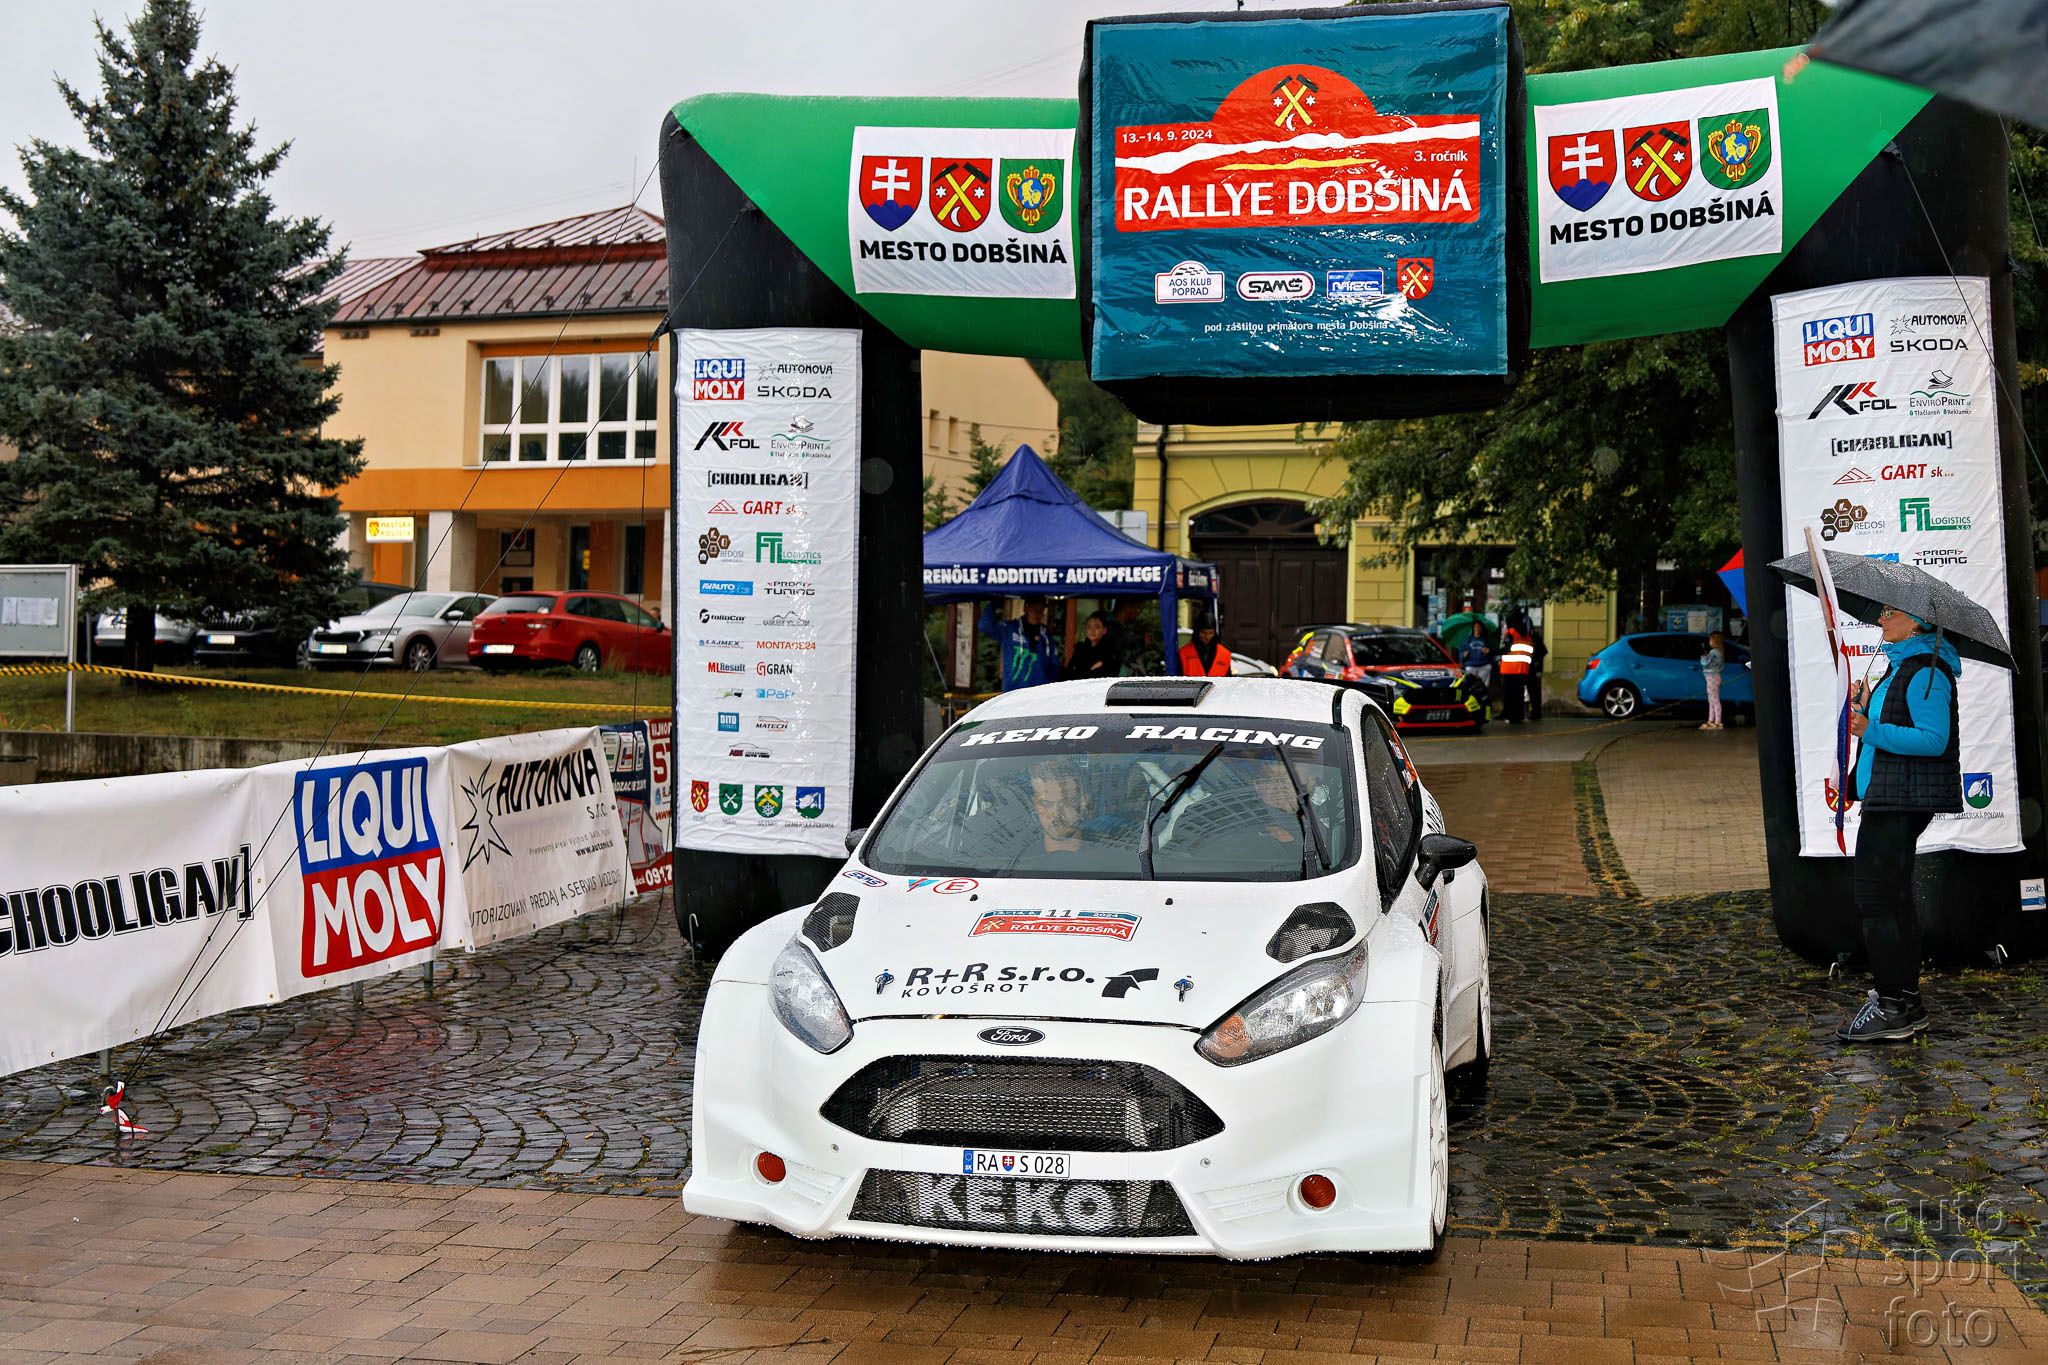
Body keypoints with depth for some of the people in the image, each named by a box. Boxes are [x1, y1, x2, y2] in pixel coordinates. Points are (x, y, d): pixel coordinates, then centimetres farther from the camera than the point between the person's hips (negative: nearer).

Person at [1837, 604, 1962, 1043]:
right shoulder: (1900, 664, 17)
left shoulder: (1926, 672, -15)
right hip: (1888, 796, 11)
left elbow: (1934, 739, -23)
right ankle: (1905, 1001, 23)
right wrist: (1866, 708, 9)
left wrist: (1871, 731, -26)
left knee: (1877, 898, -10)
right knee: (1893, 897, 15)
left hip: (1903, 800, -11)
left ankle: (1893, 1005, -5)